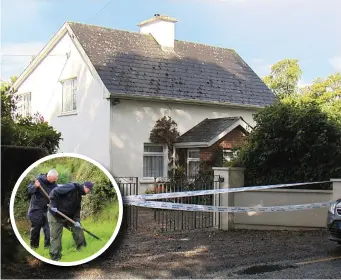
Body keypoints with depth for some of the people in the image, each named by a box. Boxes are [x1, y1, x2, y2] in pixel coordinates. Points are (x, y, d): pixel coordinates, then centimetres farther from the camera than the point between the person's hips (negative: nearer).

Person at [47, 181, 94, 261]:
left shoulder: (79, 196, 8)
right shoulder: (72, 187, -21)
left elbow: (77, 209, 8)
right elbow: (54, 192, -25)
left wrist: (77, 220, -7)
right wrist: (53, 205, -27)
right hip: (55, 216, -9)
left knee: (77, 229, 6)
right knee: (56, 237, -5)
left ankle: (82, 248, 18)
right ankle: (55, 257, 1)